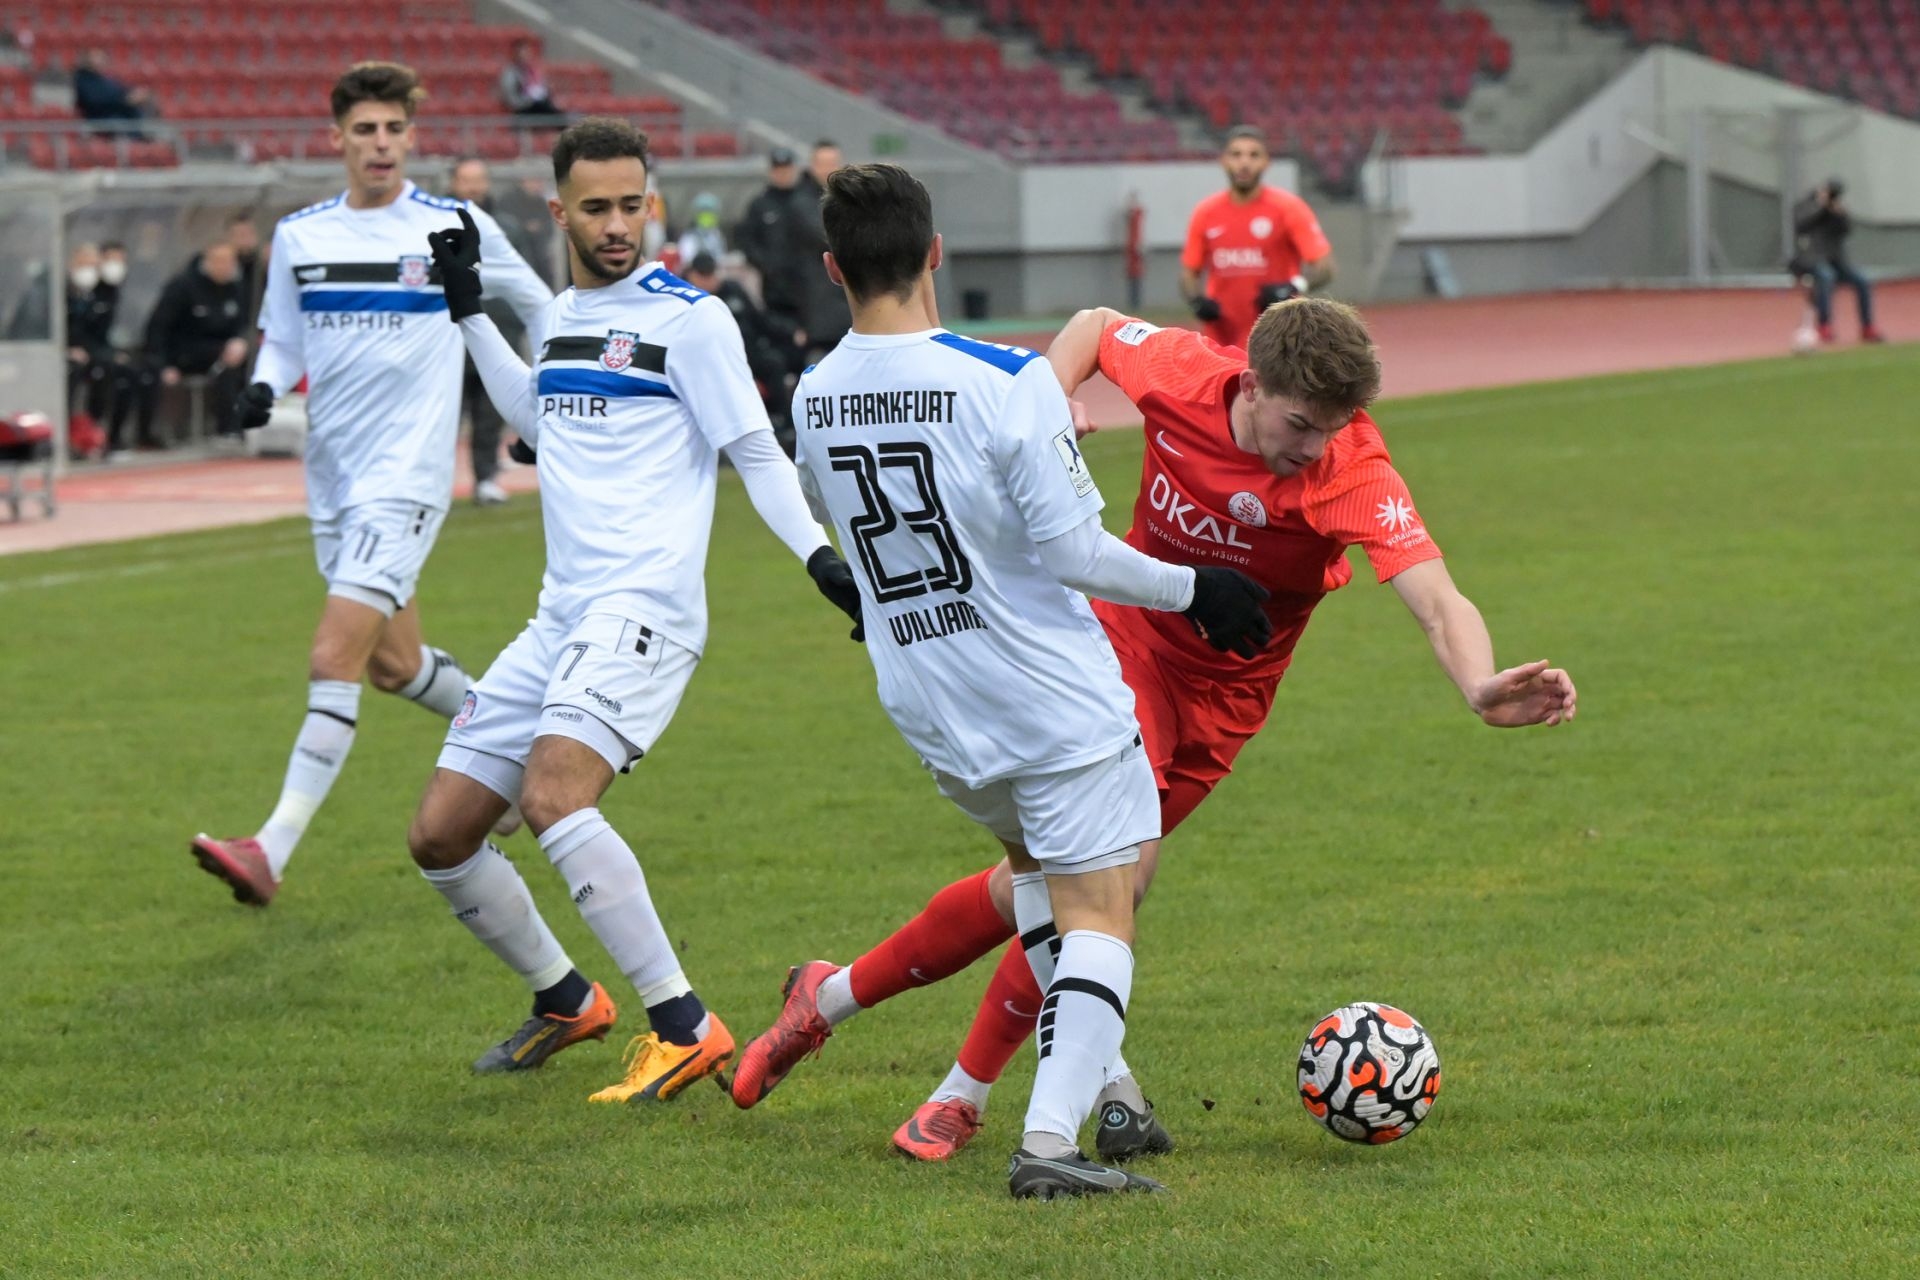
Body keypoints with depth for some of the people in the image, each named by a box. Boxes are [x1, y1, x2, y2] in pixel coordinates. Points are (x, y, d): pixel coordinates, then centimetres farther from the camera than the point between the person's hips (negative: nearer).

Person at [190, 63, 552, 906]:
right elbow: (283, 341, 15)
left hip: (406, 474, -6)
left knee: (334, 660, -17)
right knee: (392, 663, 15)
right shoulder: (298, 236, 6)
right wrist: (263, 387, -6)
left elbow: (541, 309, 11)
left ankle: (272, 853, -22)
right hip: (332, 478, 6)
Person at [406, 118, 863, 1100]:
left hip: (641, 610, -8)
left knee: (554, 797, -30)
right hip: (560, 617, 8)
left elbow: (755, 452, -7)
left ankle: (684, 1027, -24)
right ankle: (565, 1002, 27)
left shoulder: (688, 318, -5)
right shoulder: (561, 316, 17)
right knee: (439, 835, 6)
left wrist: (819, 553, -22)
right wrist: (469, 311, 37)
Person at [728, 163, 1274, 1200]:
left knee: (1034, 859, 29)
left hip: (927, 710, 6)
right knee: (1098, 918, -2)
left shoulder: (813, 400, -2)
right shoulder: (1010, 384, -20)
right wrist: (1193, 589, -4)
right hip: (1056, 704, -6)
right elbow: (1074, 552, -18)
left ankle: (1094, 1077, 25)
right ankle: (1052, 1136, -17)